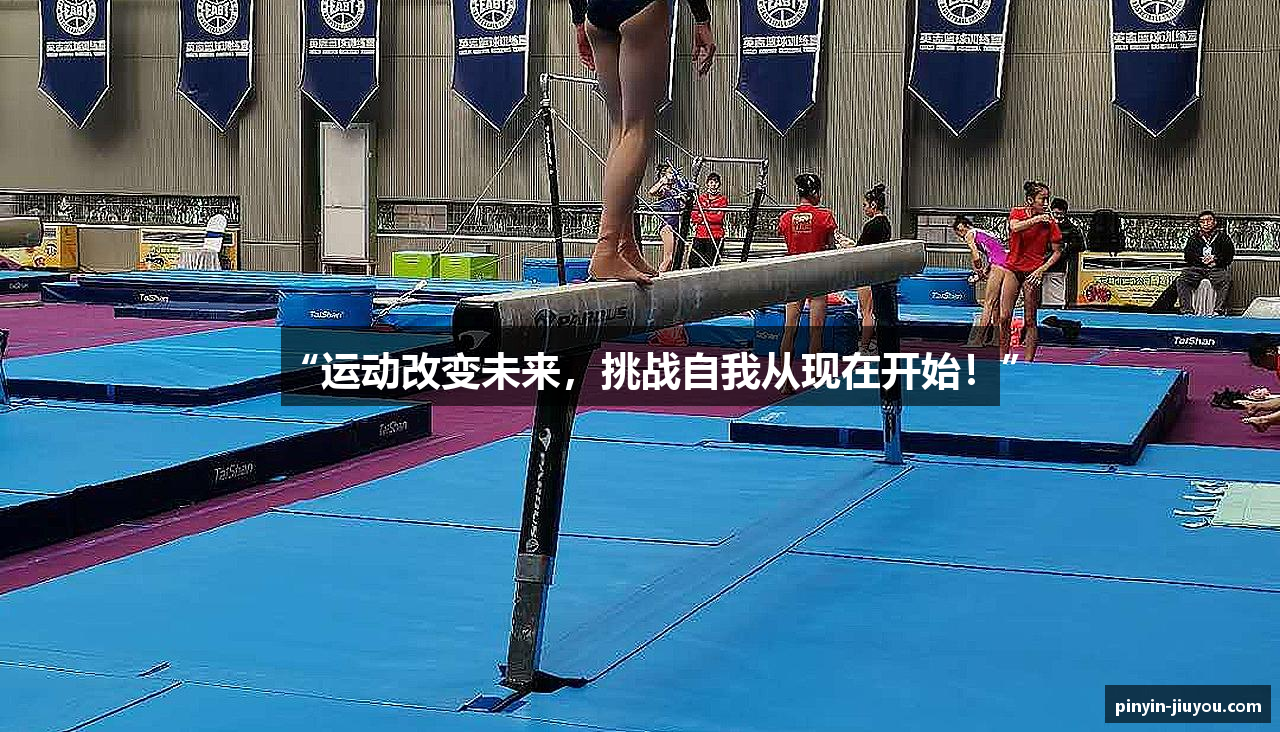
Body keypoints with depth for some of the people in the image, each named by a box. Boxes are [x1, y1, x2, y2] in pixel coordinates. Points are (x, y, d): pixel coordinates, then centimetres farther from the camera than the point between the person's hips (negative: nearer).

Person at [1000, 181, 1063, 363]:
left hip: (1033, 273, -2)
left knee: (1030, 320, 0)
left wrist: (1042, 269, -12)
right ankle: (1002, 358, 6)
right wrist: (1036, 219, -28)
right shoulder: (1017, 213, -1)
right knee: (1004, 317, -2)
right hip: (1013, 268, 2)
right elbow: (1015, 227, -24)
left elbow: (1057, 252, 0)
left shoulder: (1049, 223, -5)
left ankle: (1029, 361, 4)